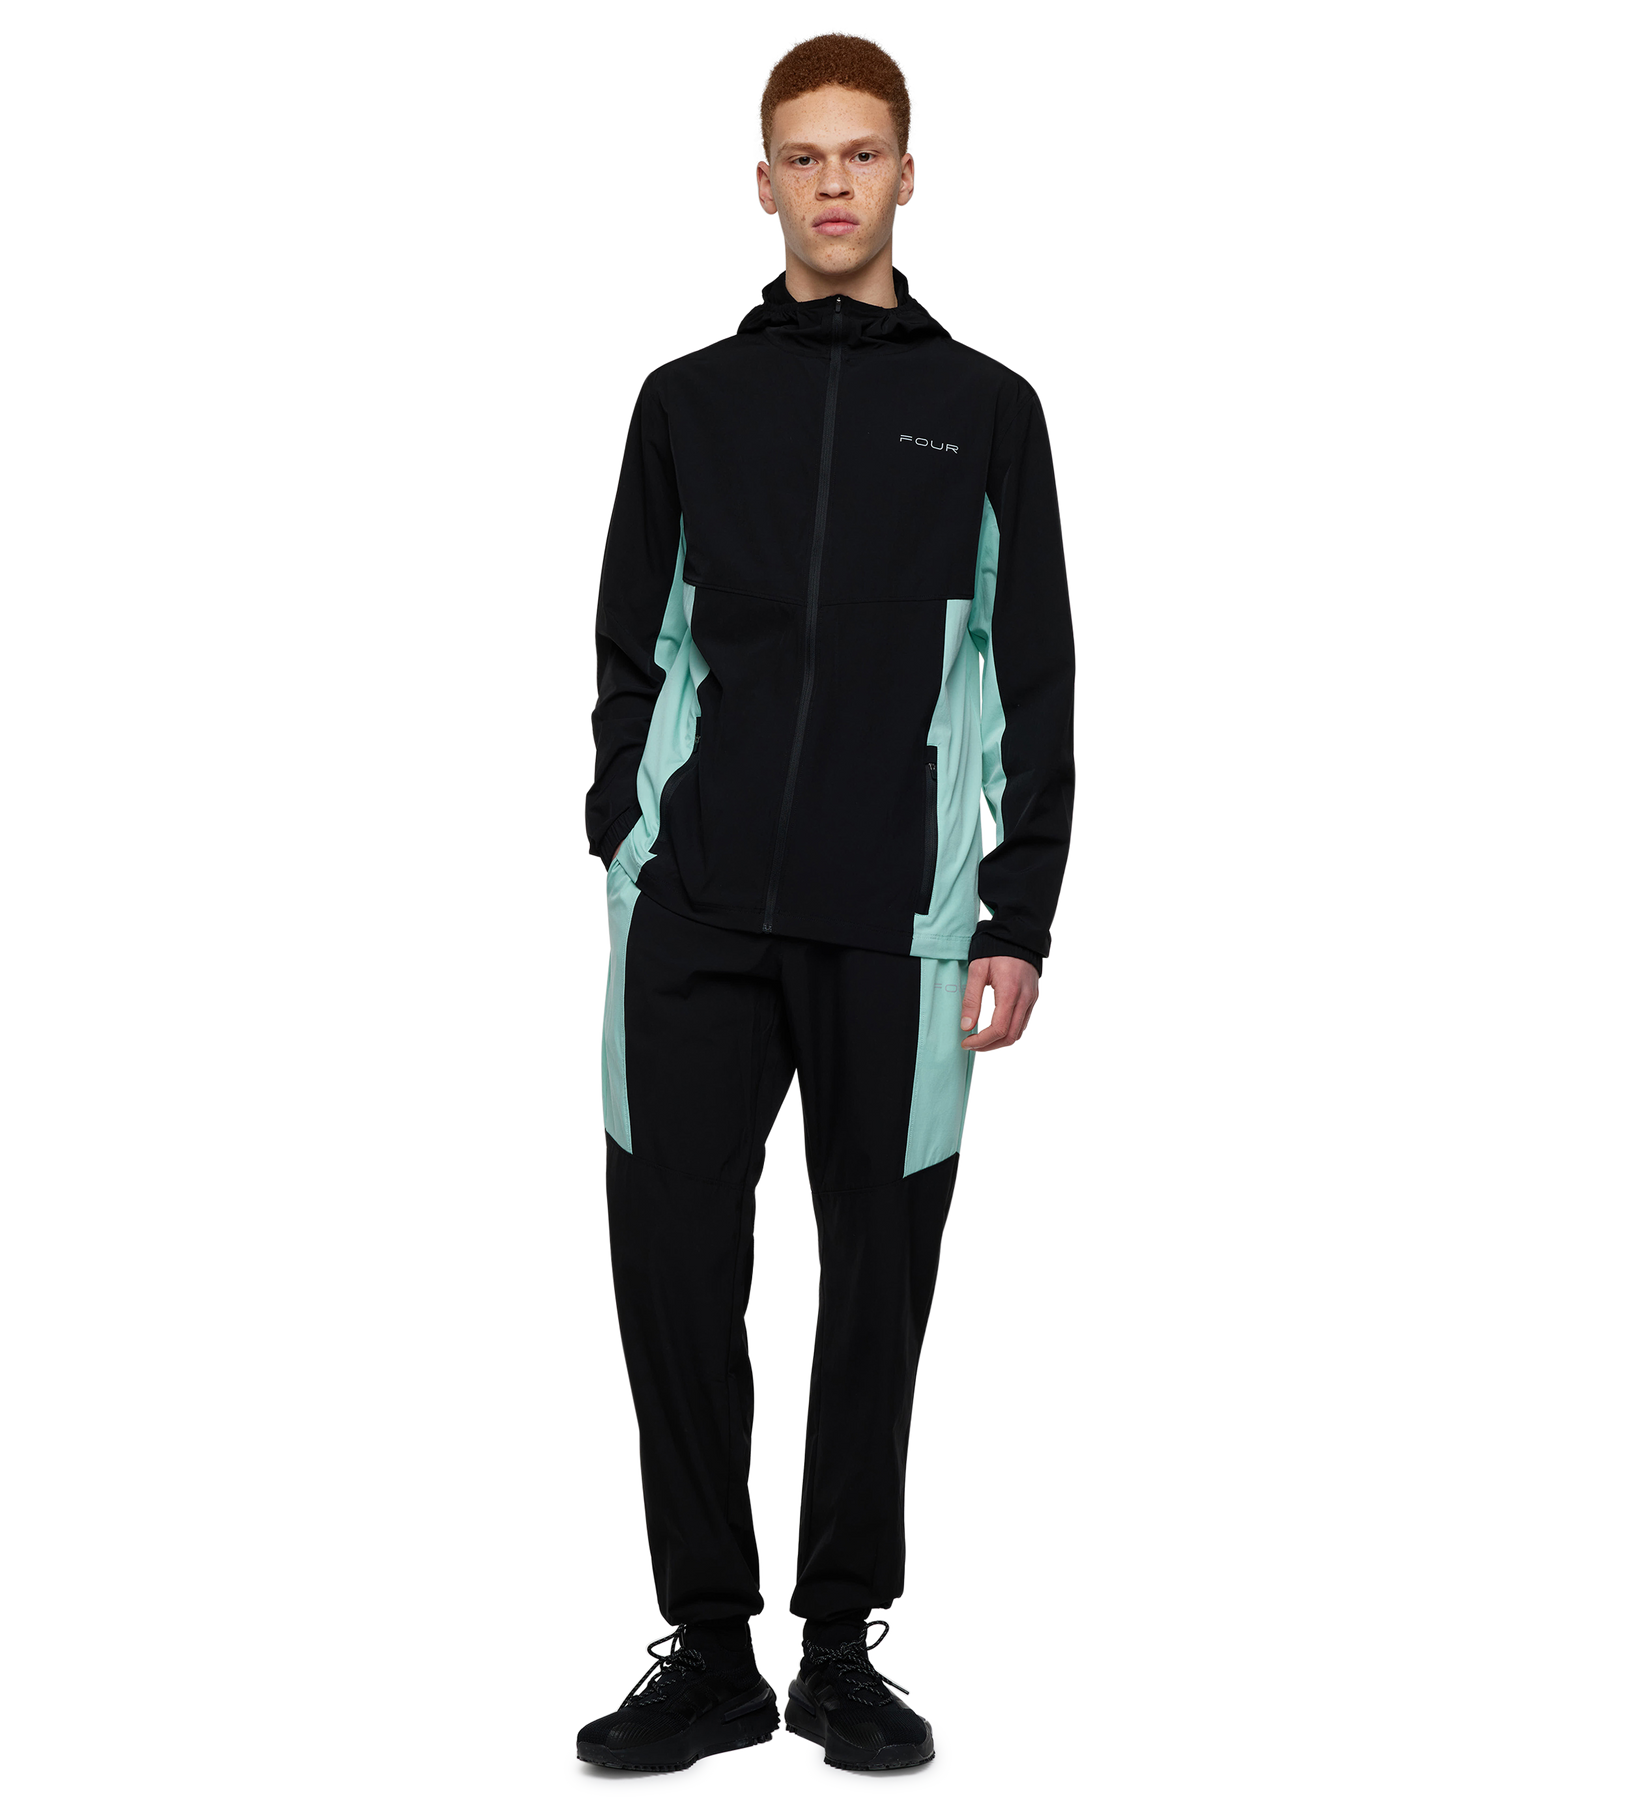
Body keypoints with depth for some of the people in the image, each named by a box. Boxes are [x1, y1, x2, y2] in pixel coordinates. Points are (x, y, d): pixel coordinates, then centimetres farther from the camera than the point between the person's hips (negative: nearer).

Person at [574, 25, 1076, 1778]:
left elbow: (1036, 680, 6)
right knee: (670, 1268, -1)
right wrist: (626, 860, 3)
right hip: (694, 913, 1)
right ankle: (708, 1648, 14)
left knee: (879, 1278, 5)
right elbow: (631, 656, 13)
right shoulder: (686, 400, 13)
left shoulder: (987, 411, 9)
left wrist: (1018, 920, -2)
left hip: (900, 924, -1)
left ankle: (845, 1646, 20)